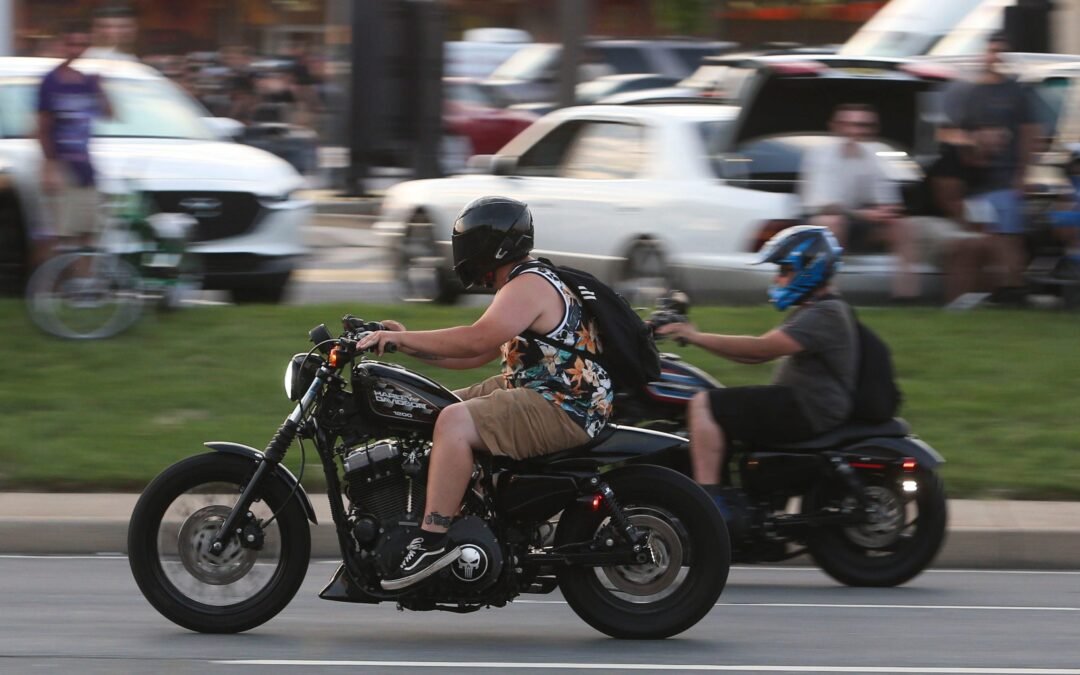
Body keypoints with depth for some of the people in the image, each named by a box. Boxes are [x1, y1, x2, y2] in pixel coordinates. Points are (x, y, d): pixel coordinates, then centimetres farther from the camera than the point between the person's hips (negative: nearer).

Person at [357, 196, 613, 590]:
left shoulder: (529, 286, -14)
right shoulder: (525, 283, 20)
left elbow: (476, 341, -27)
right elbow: (478, 355, 21)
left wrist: (403, 337, -22)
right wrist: (409, 346, 11)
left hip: (564, 410, -12)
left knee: (455, 422, -28)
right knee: (444, 407, 17)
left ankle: (433, 540, -32)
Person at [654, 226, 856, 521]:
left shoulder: (825, 315, -13)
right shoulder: (812, 312, 21)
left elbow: (762, 348, -22)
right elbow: (762, 353, 19)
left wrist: (698, 337, -20)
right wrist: (698, 338, 10)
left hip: (807, 411, -11)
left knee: (704, 405, -19)